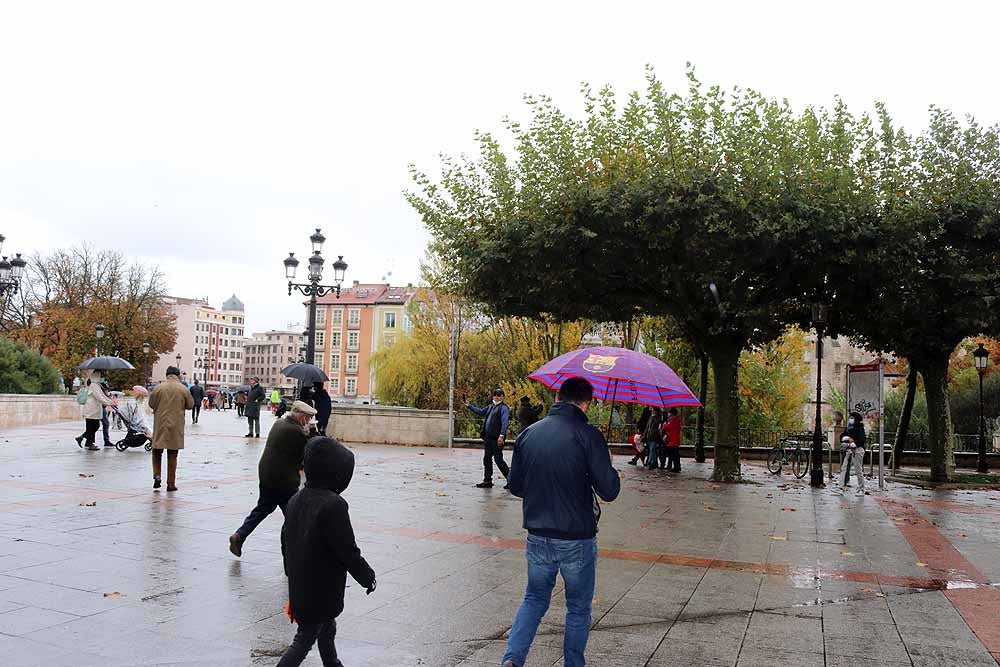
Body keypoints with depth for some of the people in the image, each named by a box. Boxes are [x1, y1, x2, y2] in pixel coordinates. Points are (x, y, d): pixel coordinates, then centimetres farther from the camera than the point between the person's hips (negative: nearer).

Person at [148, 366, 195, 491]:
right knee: (172, 455, 7)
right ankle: (171, 484, 9)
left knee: (157, 452, 17)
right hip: (176, 426, 0)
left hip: (160, 425, 0)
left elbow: (151, 404, 3)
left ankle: (157, 475, 0)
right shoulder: (184, 389, -5)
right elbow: (190, 405, 4)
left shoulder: (159, 388, -5)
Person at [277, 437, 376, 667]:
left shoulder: (295, 501, 2)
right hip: (322, 590, -8)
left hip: (299, 586, 8)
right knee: (305, 638, 4)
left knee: (327, 630, 24)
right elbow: (348, 551, -20)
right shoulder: (334, 504, -24)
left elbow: (286, 542, 11)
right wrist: (367, 576, -5)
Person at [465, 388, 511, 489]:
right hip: (488, 437, 9)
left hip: (497, 439, -9)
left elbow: (504, 423, -15)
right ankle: (487, 481, 19)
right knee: (487, 459, 11)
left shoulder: (504, 408, -8)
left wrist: (501, 435, -23)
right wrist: (469, 406, 22)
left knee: (498, 459, -6)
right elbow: (481, 411, 29)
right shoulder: (491, 406, 18)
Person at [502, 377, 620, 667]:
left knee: (534, 599, 21)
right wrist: (607, 464, 3)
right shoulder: (588, 435, -14)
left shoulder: (528, 434, 0)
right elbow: (609, 491, -16)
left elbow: (515, 486, 8)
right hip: (577, 540, -4)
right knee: (579, 609, 16)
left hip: (538, 537, 4)